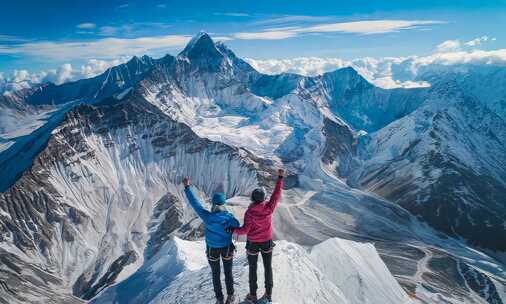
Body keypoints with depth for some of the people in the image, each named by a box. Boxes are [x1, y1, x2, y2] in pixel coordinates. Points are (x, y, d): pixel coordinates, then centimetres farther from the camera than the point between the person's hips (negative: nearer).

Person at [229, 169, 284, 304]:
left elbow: (245, 230, -24)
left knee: (252, 269, 16)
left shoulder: (249, 212, -24)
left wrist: (233, 230, -7)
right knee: (268, 267, 18)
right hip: (267, 242, 2)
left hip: (253, 243, -2)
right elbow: (277, 194, -12)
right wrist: (280, 178, -8)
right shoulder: (268, 208, -19)